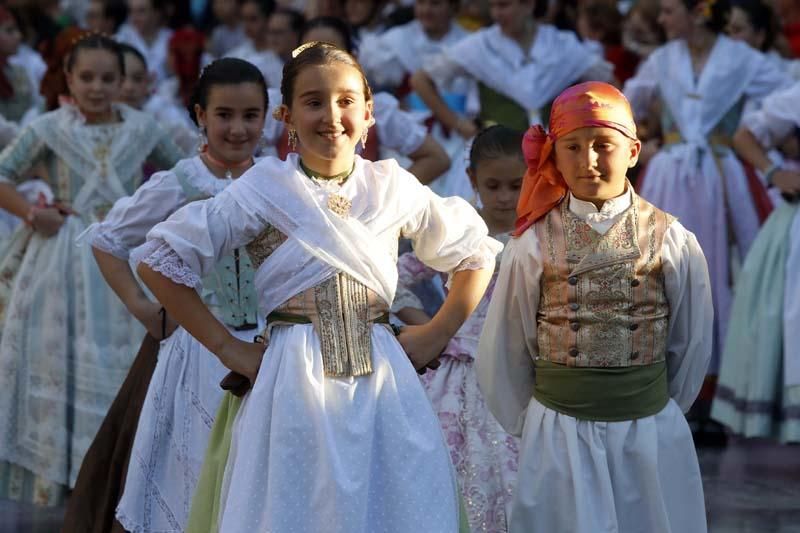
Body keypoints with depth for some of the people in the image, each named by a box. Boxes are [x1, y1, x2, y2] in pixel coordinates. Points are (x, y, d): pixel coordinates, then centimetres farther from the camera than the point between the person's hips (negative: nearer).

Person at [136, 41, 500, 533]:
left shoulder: (394, 187, 5)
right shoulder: (265, 190, -3)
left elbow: (475, 253, 17)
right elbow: (161, 261, -3)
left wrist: (437, 335, 8)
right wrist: (226, 347, -4)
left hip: (384, 381, 3)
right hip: (295, 382, -2)